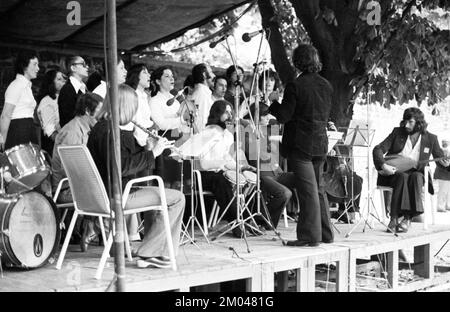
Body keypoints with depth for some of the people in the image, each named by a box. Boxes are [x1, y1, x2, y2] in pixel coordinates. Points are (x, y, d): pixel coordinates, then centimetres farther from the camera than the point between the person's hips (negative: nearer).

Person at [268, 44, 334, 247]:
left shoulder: (295, 86, -14)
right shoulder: (326, 85, 6)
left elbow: (283, 116, -12)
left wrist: (274, 102, 6)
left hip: (300, 145, -7)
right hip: (320, 143, 7)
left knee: (307, 191, -4)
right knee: (318, 189, 16)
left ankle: (310, 236, 0)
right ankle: (325, 233, 22)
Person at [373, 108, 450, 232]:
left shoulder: (430, 138, 2)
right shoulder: (397, 132, 1)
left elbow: (439, 158, 10)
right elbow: (378, 149, -4)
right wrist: (383, 165, -22)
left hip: (416, 172, 1)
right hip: (394, 172, -1)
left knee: (416, 177, -35)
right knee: (402, 177, -36)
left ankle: (407, 218, -36)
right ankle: (394, 218, -38)